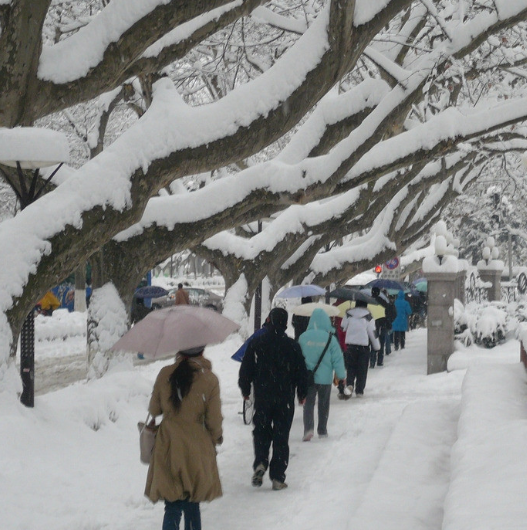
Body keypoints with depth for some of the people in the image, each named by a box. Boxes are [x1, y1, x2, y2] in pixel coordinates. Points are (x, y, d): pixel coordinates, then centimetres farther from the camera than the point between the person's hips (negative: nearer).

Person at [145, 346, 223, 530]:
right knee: (192, 508, 12)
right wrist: (217, 437, 15)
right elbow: (214, 420, -6)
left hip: (168, 448, 1)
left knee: (172, 508, 5)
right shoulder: (209, 380, -11)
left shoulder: (165, 374, -5)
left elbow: (154, 410, 5)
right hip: (197, 450, -1)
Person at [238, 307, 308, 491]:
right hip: (285, 399, -1)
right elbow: (301, 372, 0)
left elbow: (246, 370, 1)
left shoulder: (255, 344, -3)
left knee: (261, 432, 15)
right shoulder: (292, 346, -6)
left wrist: (245, 390, 17)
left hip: (262, 398, 1)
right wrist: (302, 394, 15)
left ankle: (260, 463, -8)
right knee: (281, 437, 4)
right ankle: (277, 478, 3)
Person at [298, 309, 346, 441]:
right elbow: (337, 359, -5)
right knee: (323, 405, 15)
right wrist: (341, 375, 6)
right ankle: (322, 431, 22)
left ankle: (308, 428, -16)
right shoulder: (330, 338, -9)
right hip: (325, 377, 0)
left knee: (308, 404, 4)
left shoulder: (303, 337, -5)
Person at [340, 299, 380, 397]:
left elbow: (342, 328, 4)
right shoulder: (368, 316, -6)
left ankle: (350, 383, -12)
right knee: (362, 370, 8)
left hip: (350, 345, 1)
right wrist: (377, 346, 7)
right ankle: (359, 391, 7)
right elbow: (372, 333, -4)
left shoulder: (348, 314, -1)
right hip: (363, 346, -1)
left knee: (350, 367, 13)